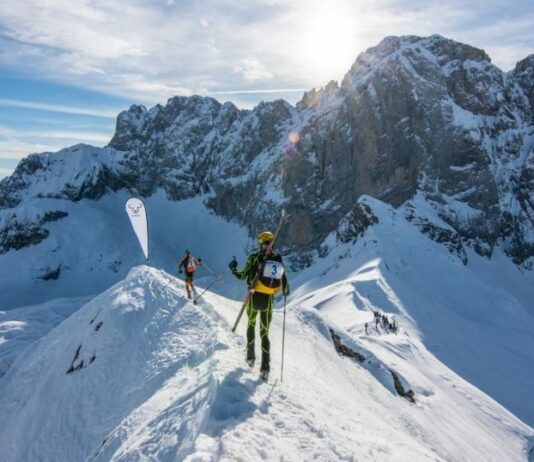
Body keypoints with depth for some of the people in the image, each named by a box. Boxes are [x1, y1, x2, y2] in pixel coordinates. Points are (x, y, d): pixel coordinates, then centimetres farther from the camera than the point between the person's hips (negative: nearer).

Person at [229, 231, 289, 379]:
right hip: (268, 300, 1)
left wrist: (233, 269, 12)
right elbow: (284, 282, 3)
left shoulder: (255, 256, -8)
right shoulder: (278, 258, 1)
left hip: (254, 297, -1)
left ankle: (251, 356, 31)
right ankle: (265, 367, 1)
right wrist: (286, 291, 26)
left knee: (251, 324, 26)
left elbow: (243, 276, -7)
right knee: (265, 333, 11)